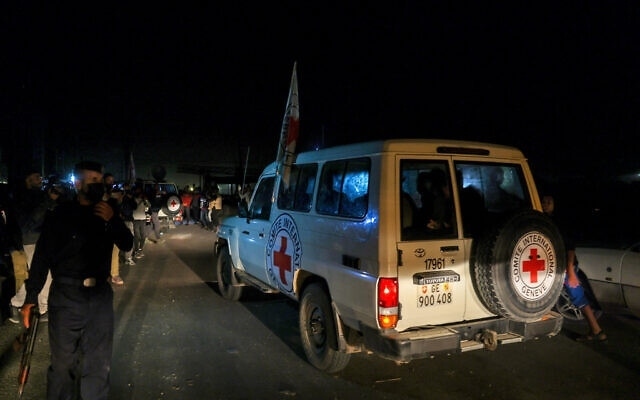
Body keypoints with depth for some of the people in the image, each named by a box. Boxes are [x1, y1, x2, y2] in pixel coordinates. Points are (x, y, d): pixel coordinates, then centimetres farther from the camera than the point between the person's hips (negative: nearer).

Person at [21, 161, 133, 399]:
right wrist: (31, 297, -9)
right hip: (66, 295, -4)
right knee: (63, 361, 5)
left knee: (99, 361, 13)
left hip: (100, 294, 4)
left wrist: (113, 221, -12)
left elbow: (127, 245, 5)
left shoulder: (107, 213, 8)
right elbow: (42, 256, -5)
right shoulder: (60, 215, -5)